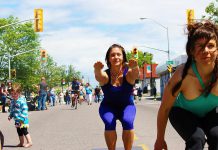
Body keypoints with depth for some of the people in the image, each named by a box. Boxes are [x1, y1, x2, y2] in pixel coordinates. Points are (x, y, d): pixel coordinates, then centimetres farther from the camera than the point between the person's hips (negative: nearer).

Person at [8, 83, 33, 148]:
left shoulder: (22, 100, -19)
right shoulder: (13, 101, 8)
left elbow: (25, 110, -21)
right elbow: (12, 109, 20)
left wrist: (22, 118, -24)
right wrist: (10, 116, 11)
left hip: (22, 120, -8)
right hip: (17, 120, 8)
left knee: (24, 131, -4)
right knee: (19, 131, 15)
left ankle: (29, 142, 6)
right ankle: (21, 143, 26)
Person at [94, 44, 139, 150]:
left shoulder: (128, 73, -23)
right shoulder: (105, 75, -24)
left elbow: (136, 73, -46)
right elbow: (99, 76, -47)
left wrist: (135, 67, -70)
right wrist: (97, 70, -71)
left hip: (127, 106, 0)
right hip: (108, 106, 0)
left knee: (128, 122, -29)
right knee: (109, 123, -28)